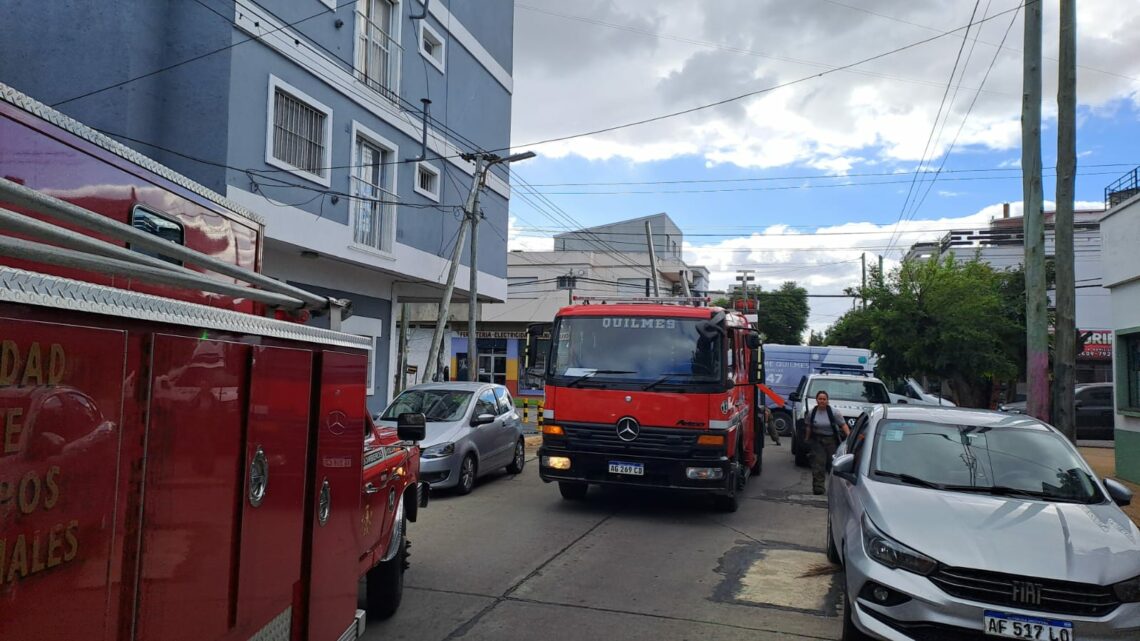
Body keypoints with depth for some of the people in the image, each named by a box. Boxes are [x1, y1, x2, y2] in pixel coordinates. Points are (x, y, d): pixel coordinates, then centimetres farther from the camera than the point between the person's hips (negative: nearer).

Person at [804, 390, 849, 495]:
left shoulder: (833, 412, -6)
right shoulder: (812, 412, 1)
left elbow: (843, 424, -7)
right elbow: (808, 427, 10)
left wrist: (849, 435, -18)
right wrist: (807, 438, 11)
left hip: (831, 440, -1)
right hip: (817, 441, 1)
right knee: (818, 463, -6)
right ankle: (818, 487, -6)